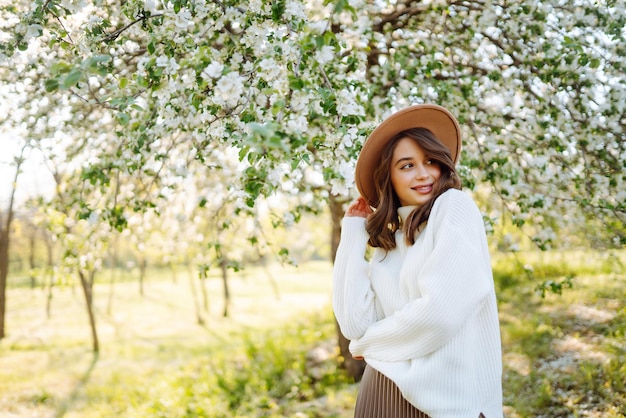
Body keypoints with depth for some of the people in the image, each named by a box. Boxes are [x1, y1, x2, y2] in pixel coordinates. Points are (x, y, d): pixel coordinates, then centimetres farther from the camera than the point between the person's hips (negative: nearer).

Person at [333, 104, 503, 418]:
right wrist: (354, 231, 2)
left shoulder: (455, 206, -9)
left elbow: (441, 311, -20)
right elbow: (355, 323, -4)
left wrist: (368, 343, -2)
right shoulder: (387, 239, 9)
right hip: (384, 391, 6)